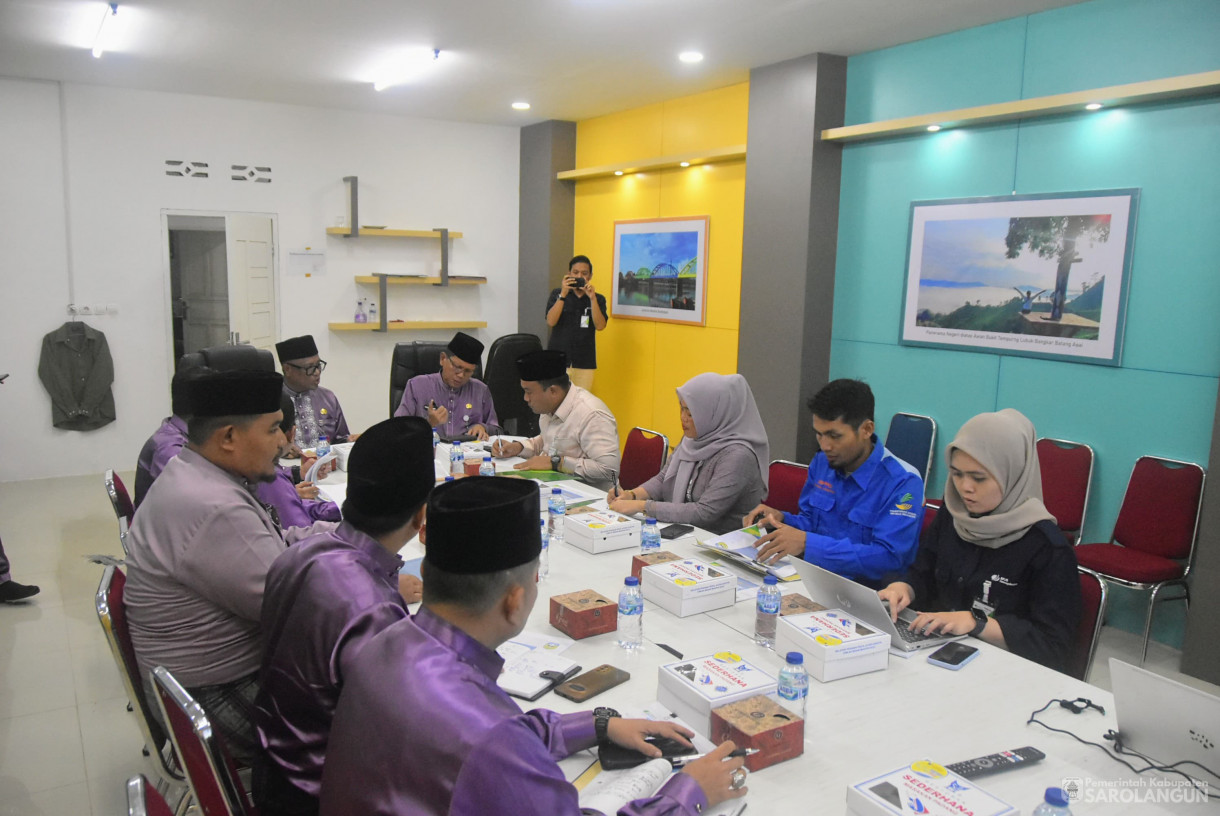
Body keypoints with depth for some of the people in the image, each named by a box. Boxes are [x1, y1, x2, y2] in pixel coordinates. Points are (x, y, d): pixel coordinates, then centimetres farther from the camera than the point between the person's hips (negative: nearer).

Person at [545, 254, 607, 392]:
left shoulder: (598, 299, 7)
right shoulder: (557, 294, 6)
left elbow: (600, 326, -6)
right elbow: (551, 321, -7)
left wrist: (592, 298, -14)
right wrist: (563, 294, -14)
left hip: (585, 364, 1)